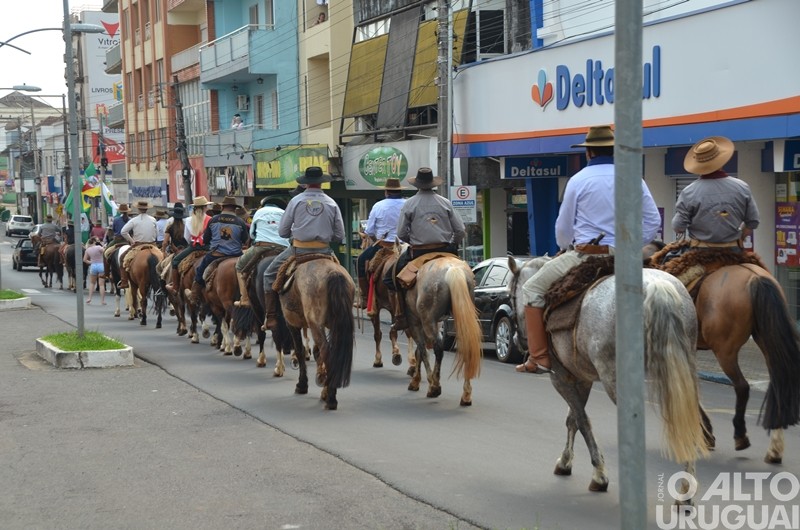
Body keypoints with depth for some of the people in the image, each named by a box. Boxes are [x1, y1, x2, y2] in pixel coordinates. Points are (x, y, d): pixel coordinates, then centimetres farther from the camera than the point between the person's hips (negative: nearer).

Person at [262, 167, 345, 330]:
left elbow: (282, 232, 1)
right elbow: (339, 236, 4)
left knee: (270, 275, 15)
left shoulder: (296, 200, -1)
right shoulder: (332, 203, 3)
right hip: (324, 251, 2)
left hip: (299, 250, -1)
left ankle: (270, 318, 8)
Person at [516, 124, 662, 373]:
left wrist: (566, 249, 24)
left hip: (584, 254, -4)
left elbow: (563, 227, 4)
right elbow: (652, 222, 6)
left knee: (532, 289, 10)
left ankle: (539, 358, 3)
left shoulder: (578, 180, -2)